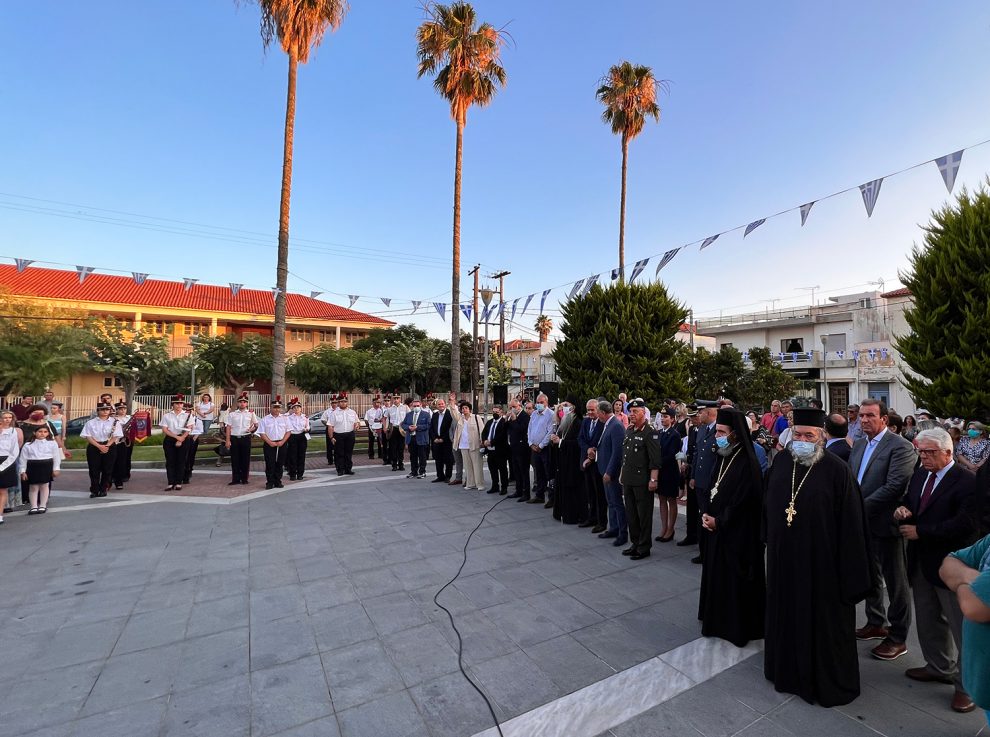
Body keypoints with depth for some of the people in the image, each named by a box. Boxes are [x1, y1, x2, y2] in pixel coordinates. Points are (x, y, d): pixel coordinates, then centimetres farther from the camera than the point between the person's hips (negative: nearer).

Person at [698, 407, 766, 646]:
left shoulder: (747, 462, -18)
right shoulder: (722, 457, 6)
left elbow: (743, 502, -19)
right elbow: (709, 489, 9)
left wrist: (719, 521, -14)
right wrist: (706, 514, -5)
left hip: (738, 534, -8)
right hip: (716, 528, 8)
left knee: (736, 578, 6)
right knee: (716, 574, 17)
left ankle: (739, 627, 24)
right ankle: (719, 620, 33)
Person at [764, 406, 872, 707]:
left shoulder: (836, 469, -14)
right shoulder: (781, 461, 0)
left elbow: (850, 521, -13)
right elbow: (768, 504, 10)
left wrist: (848, 566, -13)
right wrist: (770, 539, 12)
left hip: (822, 559, -5)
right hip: (784, 557, 5)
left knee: (822, 620, 11)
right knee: (787, 613, 19)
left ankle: (828, 681, 33)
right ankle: (789, 668, 40)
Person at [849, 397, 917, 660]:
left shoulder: (900, 447, -14)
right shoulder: (859, 445, 9)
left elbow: (894, 486, -22)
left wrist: (861, 507, -21)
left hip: (885, 523, -7)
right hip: (862, 522, 7)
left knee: (895, 582, 8)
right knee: (870, 576, 20)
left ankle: (897, 637, 22)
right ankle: (875, 623, 37)